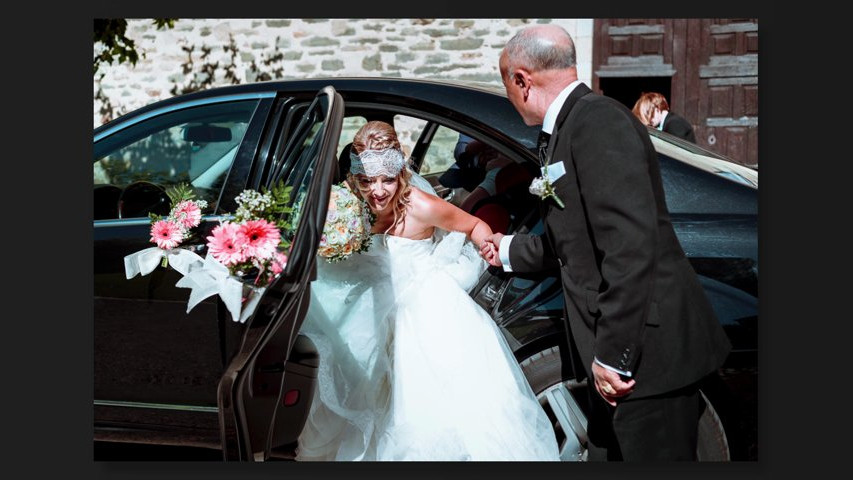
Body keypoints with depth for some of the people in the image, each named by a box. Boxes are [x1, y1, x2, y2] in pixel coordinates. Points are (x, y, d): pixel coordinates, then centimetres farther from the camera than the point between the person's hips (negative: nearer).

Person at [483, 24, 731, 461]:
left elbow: (629, 244, -25)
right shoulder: (565, 131, 15)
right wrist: (509, 250, 39)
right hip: (613, 351, 10)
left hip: (645, 349, -10)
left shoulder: (598, 120, -17)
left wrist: (613, 355, -24)